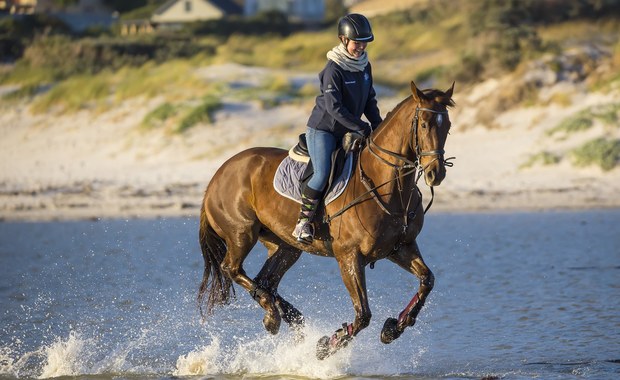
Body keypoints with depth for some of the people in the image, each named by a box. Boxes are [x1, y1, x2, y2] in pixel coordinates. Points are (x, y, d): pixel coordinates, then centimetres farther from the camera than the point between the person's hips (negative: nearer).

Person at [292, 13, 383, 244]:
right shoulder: (334, 69, -19)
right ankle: (303, 222, -14)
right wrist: (362, 128, -23)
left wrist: (378, 125, -2)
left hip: (347, 133, 8)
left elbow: (369, 100, 14)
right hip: (322, 129, -8)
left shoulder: (365, 66, 5)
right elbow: (334, 107, -23)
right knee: (323, 174, -23)